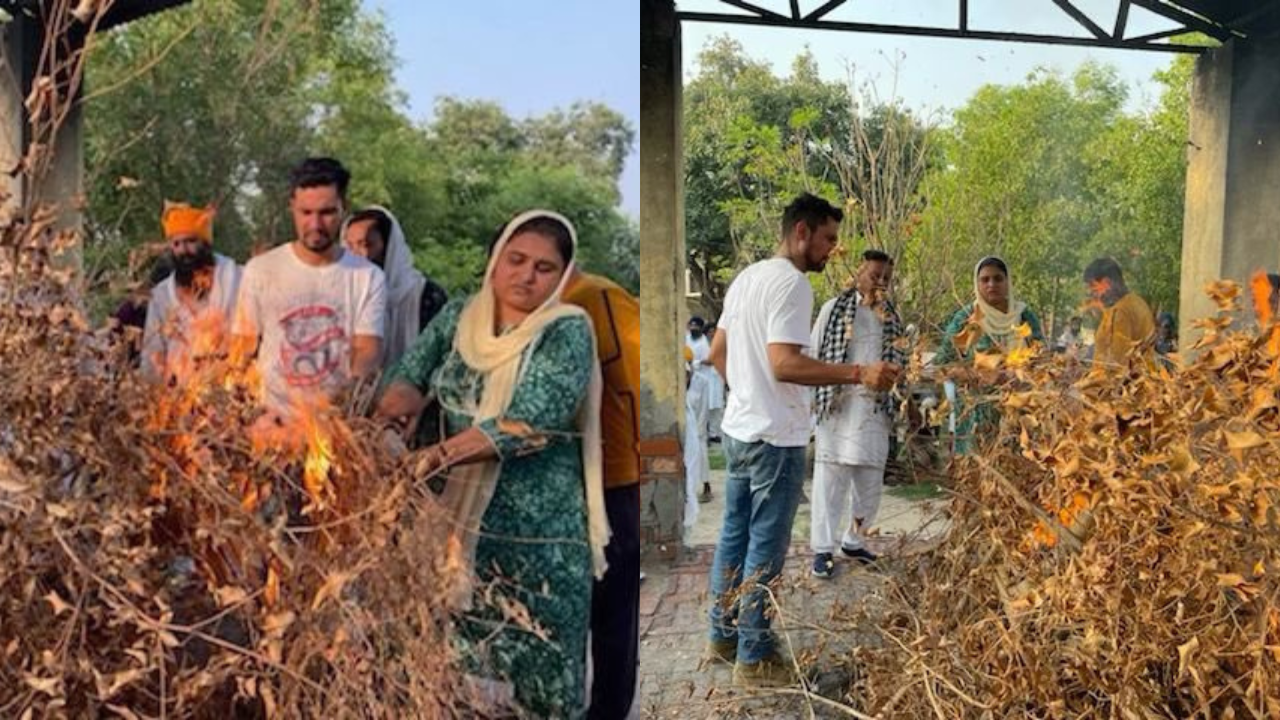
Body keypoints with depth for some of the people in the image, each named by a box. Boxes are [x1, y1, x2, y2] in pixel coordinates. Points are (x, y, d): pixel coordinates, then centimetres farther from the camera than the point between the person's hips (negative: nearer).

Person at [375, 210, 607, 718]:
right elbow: (406, 376, 2)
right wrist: (400, 402, -23)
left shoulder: (567, 332, -9)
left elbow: (529, 423, -21)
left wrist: (433, 458, -30)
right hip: (459, 521, 4)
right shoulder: (457, 317, 7)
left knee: (539, 676, 5)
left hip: (539, 538, -4)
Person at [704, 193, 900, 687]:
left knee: (734, 535, 16)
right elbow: (784, 364, -26)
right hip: (776, 437, -9)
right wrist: (858, 374, -26)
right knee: (766, 548, 0)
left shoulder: (746, 277, 13)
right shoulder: (791, 283, -16)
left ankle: (723, 636, 28)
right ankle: (754, 657, 10)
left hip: (738, 428, 9)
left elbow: (717, 354, 18)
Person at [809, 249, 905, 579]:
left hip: (875, 408, 4)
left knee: (871, 481, 9)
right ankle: (822, 548, 5)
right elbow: (813, 353, 1)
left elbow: (901, 361, 14)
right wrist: (812, 396, -5)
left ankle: (853, 540, 26)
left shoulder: (891, 316, 12)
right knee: (830, 477, -2)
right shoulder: (834, 308, 1)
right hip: (838, 404, -4)